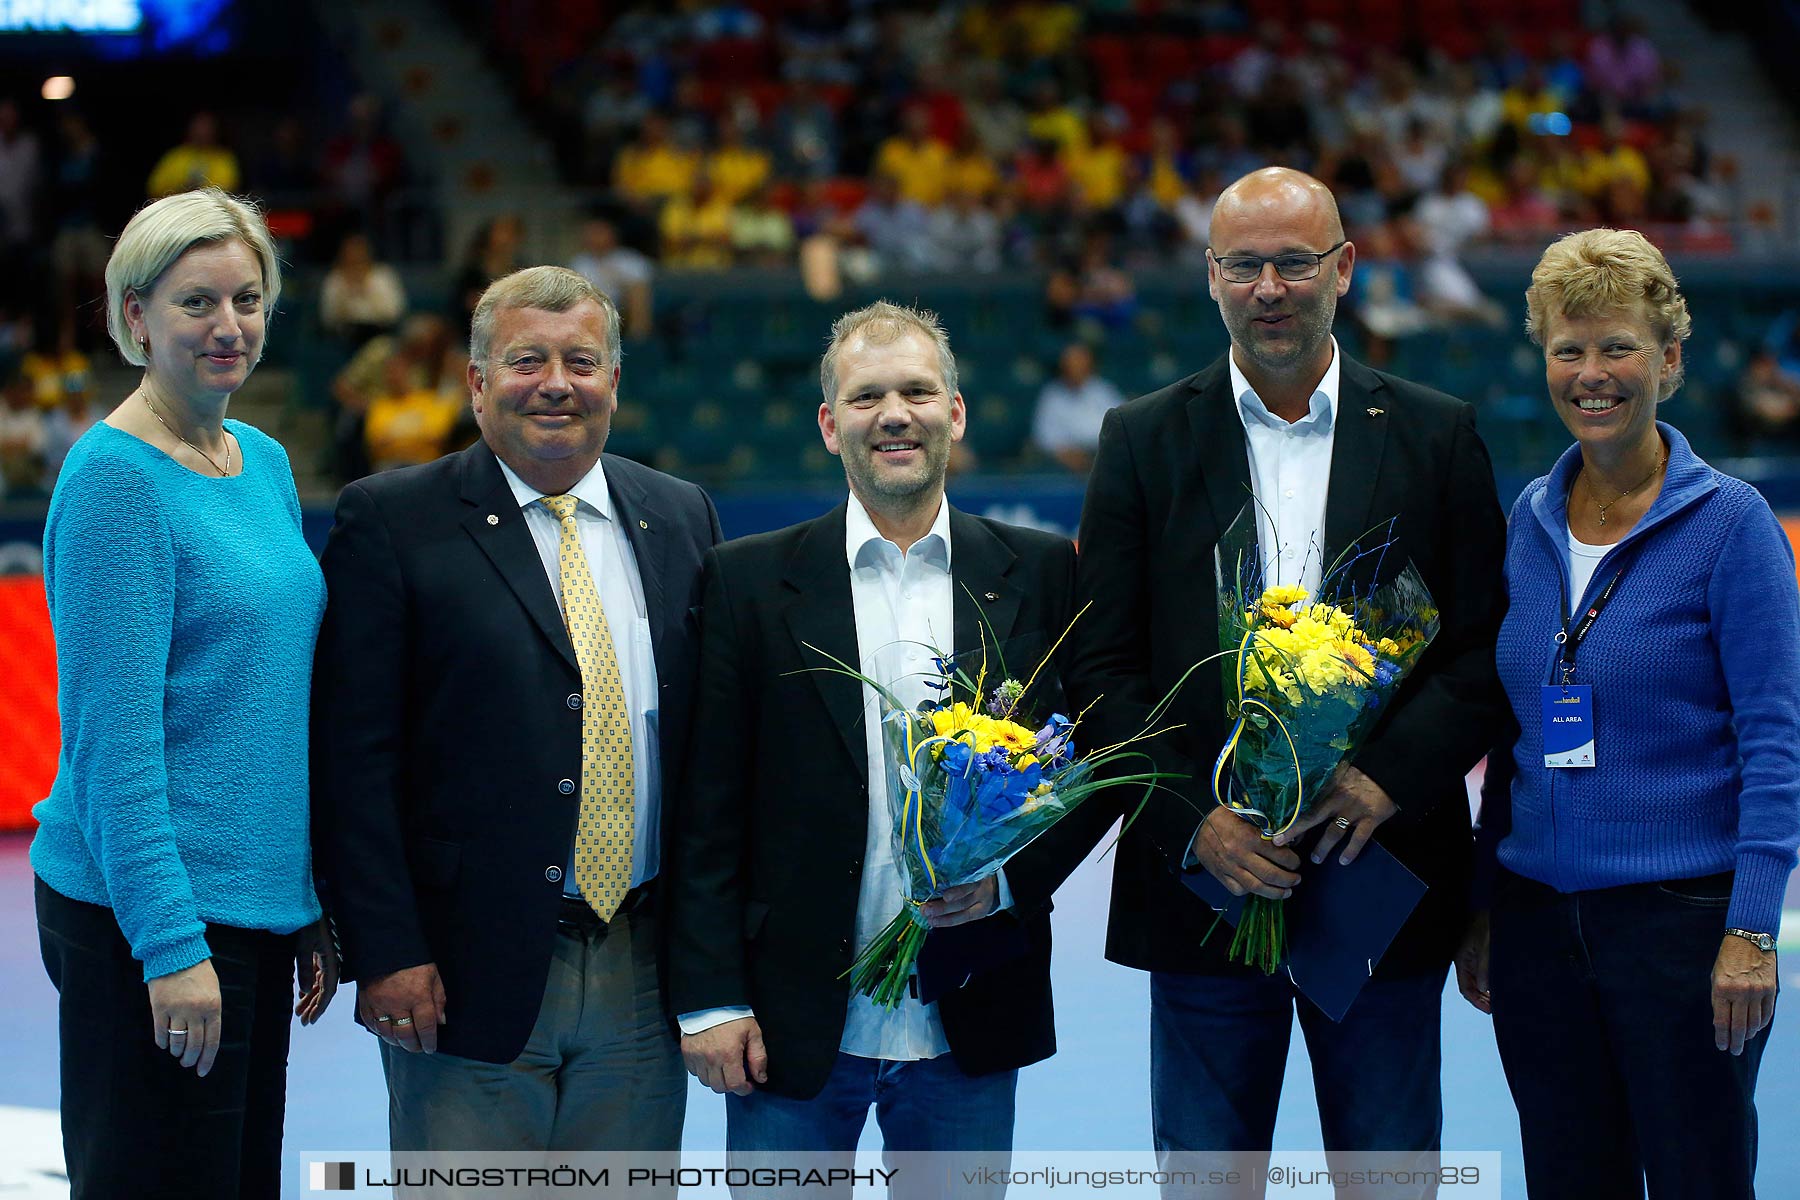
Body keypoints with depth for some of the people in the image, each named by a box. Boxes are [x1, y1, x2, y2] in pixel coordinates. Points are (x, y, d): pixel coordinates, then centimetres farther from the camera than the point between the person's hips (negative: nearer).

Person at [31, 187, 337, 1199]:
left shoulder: (266, 464, 12)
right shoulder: (115, 478, -12)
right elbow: (113, 729, -17)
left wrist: (313, 906, 16)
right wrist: (171, 944, -20)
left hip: (259, 902, 8)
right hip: (150, 921, -8)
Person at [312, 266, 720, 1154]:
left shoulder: (681, 518, 11)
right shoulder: (391, 521, -2)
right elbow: (353, 756, -7)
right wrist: (385, 952, -13)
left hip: (644, 973, 4)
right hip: (470, 972, -4)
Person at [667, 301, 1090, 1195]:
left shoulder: (1037, 575, 5)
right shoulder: (749, 582, 1)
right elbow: (708, 812, -1)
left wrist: (1006, 877, -10)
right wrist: (710, 1000, -6)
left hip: (972, 1028, 1)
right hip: (794, 1025, -1)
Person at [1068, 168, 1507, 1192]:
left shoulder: (1437, 437, 5)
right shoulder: (1144, 441, 5)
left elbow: (1489, 649, 1)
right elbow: (1107, 668, 1)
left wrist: (1388, 778, -14)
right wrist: (1195, 820, -12)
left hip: (1383, 868, 0)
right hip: (1204, 878, 0)